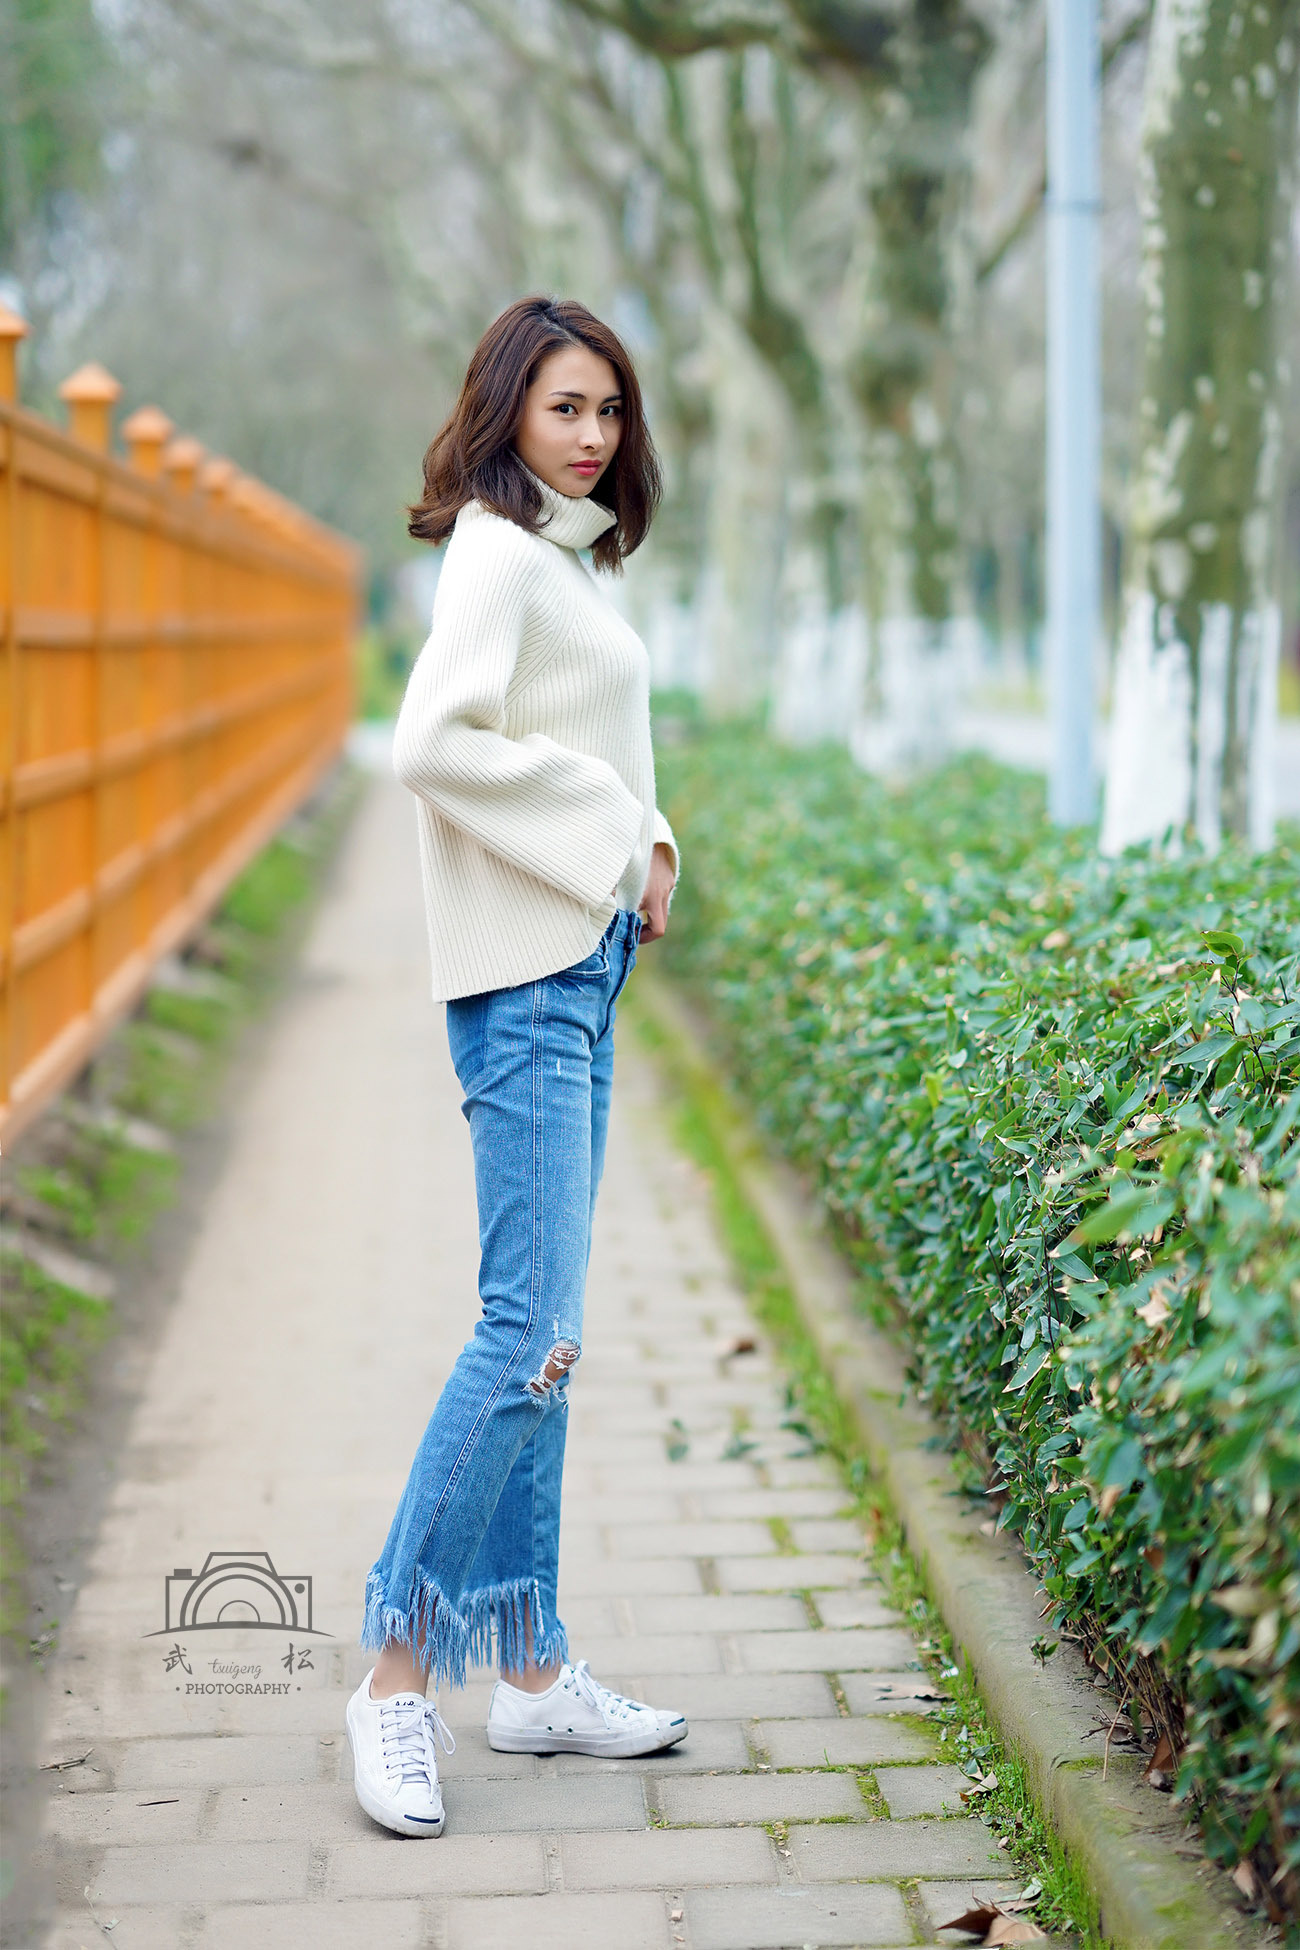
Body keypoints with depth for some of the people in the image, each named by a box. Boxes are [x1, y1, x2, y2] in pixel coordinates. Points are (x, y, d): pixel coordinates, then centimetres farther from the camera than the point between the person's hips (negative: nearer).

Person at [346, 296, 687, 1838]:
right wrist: (603, 827, -15)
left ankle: (531, 1673, 18)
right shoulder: (500, 553, -10)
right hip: (525, 972, -10)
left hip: (582, 967, 10)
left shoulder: (563, 556, 18)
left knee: (536, 1334, 11)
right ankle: (399, 1675, -2)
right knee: (530, 1334, -11)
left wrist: (648, 840, 7)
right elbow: (435, 742, -23)